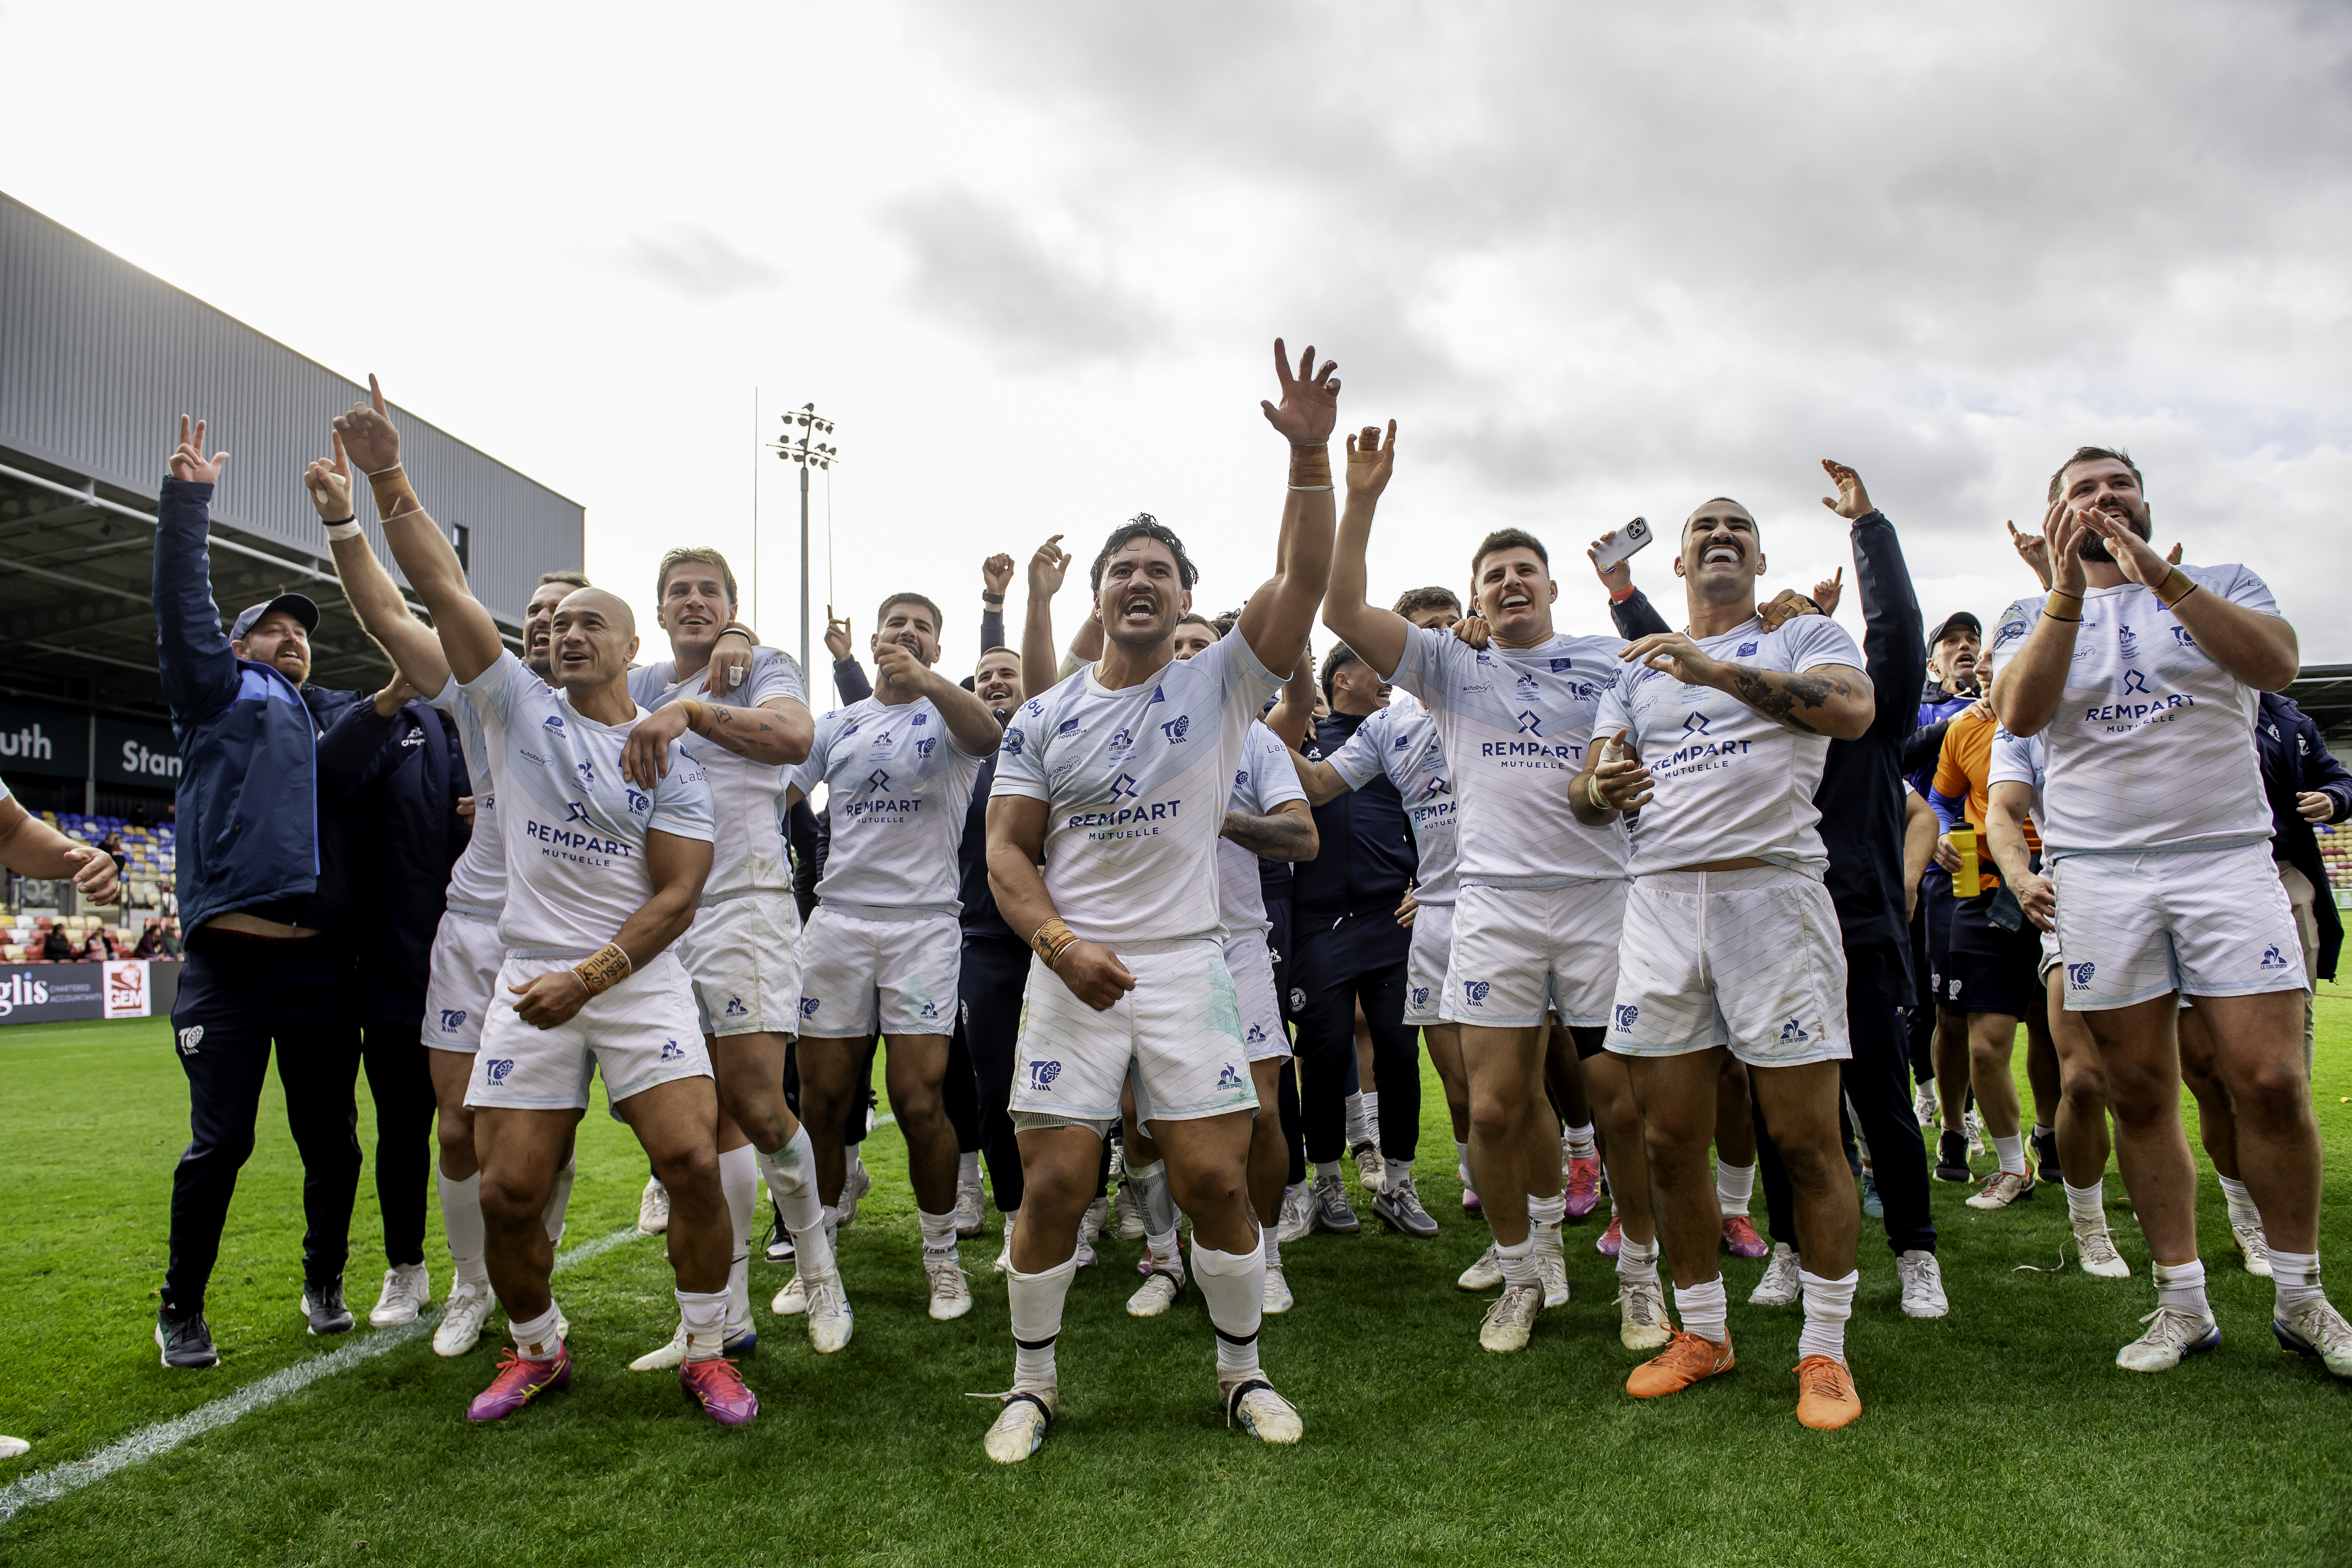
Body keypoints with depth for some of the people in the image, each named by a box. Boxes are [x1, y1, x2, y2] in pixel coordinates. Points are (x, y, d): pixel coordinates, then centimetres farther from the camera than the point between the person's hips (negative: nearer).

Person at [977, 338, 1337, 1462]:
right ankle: (1031, 1385, 21)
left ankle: (1243, 1373, 22)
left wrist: (1309, 455, -21)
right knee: (1054, 1187, 1)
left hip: (1188, 968, 0)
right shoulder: (1045, 719, 5)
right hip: (1071, 972, 1)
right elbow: (1007, 853, 3)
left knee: (1217, 1179, 0)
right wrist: (1061, 944, -13)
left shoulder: (1223, 683, 3)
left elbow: (1304, 577, -9)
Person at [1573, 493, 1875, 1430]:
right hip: (1660, 902, 4)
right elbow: (1585, 796, 16)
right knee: (1671, 1142, 5)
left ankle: (1824, 1351, 13)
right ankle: (1702, 1333, 21)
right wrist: (1601, 789, -9)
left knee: (1806, 1139, -2)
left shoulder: (1804, 638, 10)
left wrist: (1717, 669, -20)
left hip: (1774, 890, -3)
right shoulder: (1638, 669, 22)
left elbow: (1854, 711, -13)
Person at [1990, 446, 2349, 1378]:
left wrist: (2158, 572, -20)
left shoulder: (2220, 586, 11)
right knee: (2141, 1094, 3)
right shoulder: (2035, 616, 11)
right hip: (2098, 873, 1)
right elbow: (2019, 715, -9)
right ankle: (2183, 1303, 13)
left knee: (2270, 1082, -5)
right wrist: (2069, 589, -18)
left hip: (2227, 858, 0)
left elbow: (2274, 663, -11)